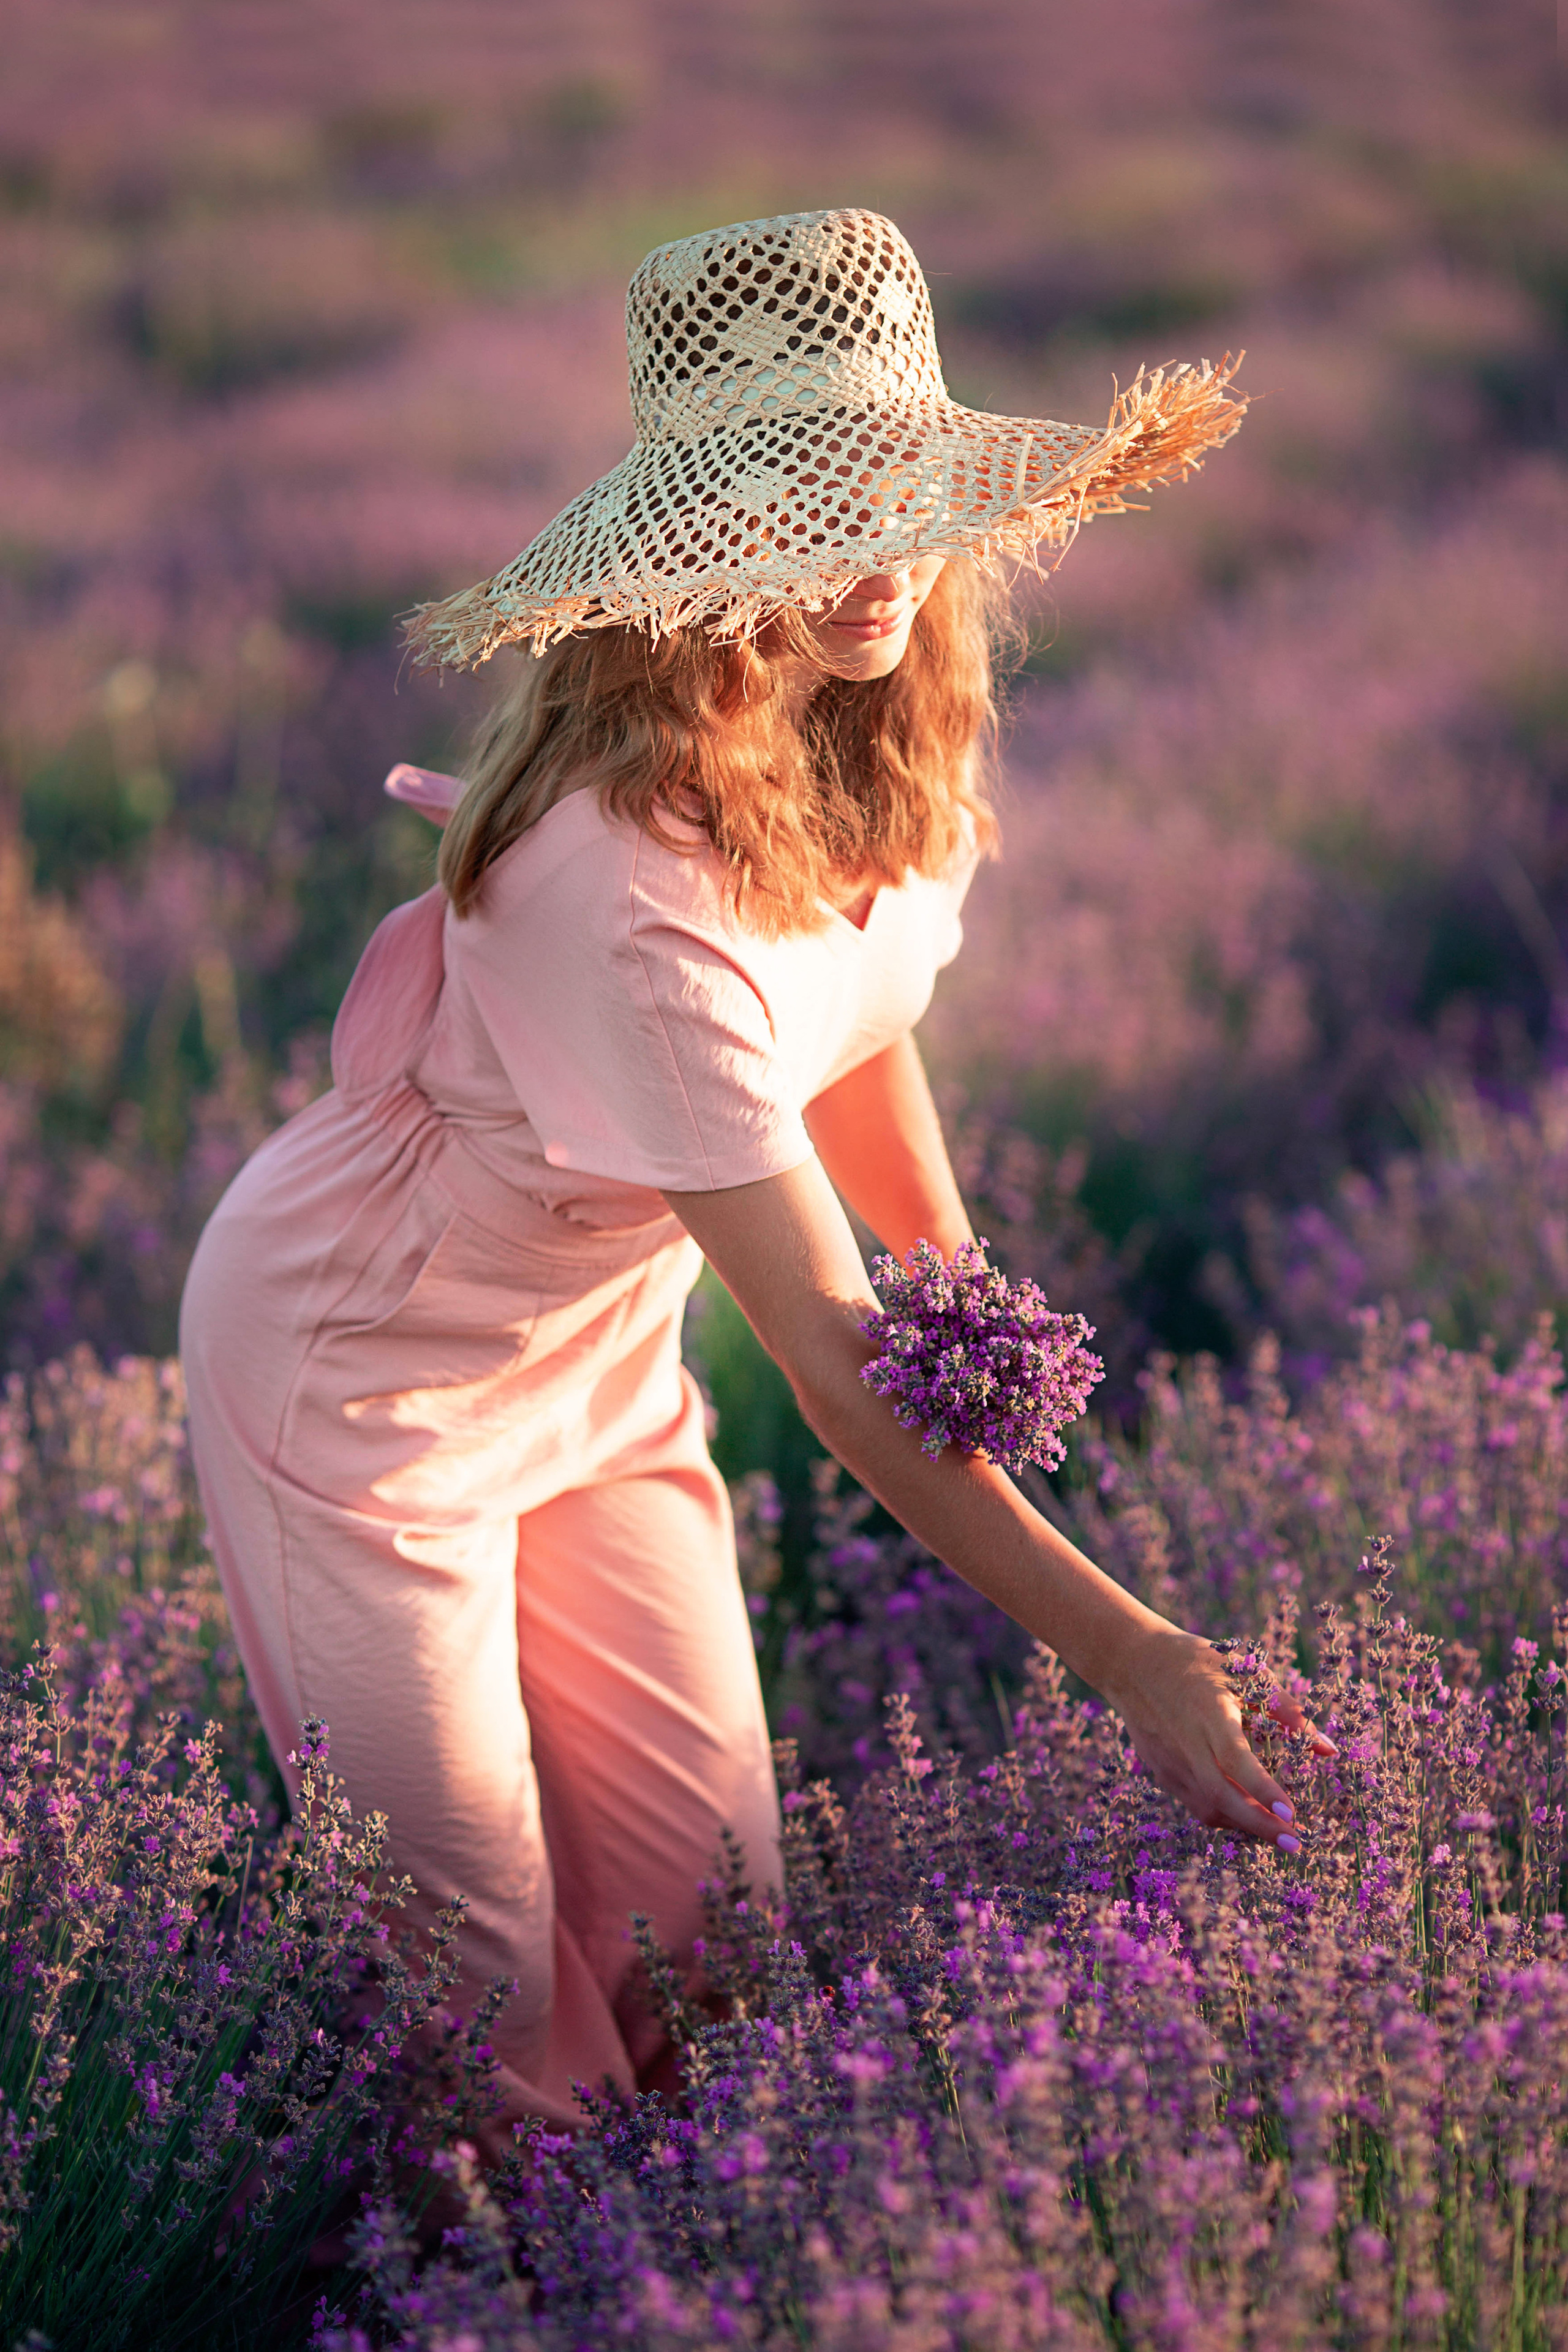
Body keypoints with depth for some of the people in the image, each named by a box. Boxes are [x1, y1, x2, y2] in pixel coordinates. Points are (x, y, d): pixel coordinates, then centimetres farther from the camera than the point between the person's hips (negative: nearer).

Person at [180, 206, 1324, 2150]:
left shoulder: (883, 752, -11)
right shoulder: (624, 883, -37)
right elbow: (826, 1351, -35)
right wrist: (1125, 1650, -35)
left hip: (600, 1365, 7)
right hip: (362, 1377, -7)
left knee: (711, 1926, 8)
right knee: (488, 1979, 1)